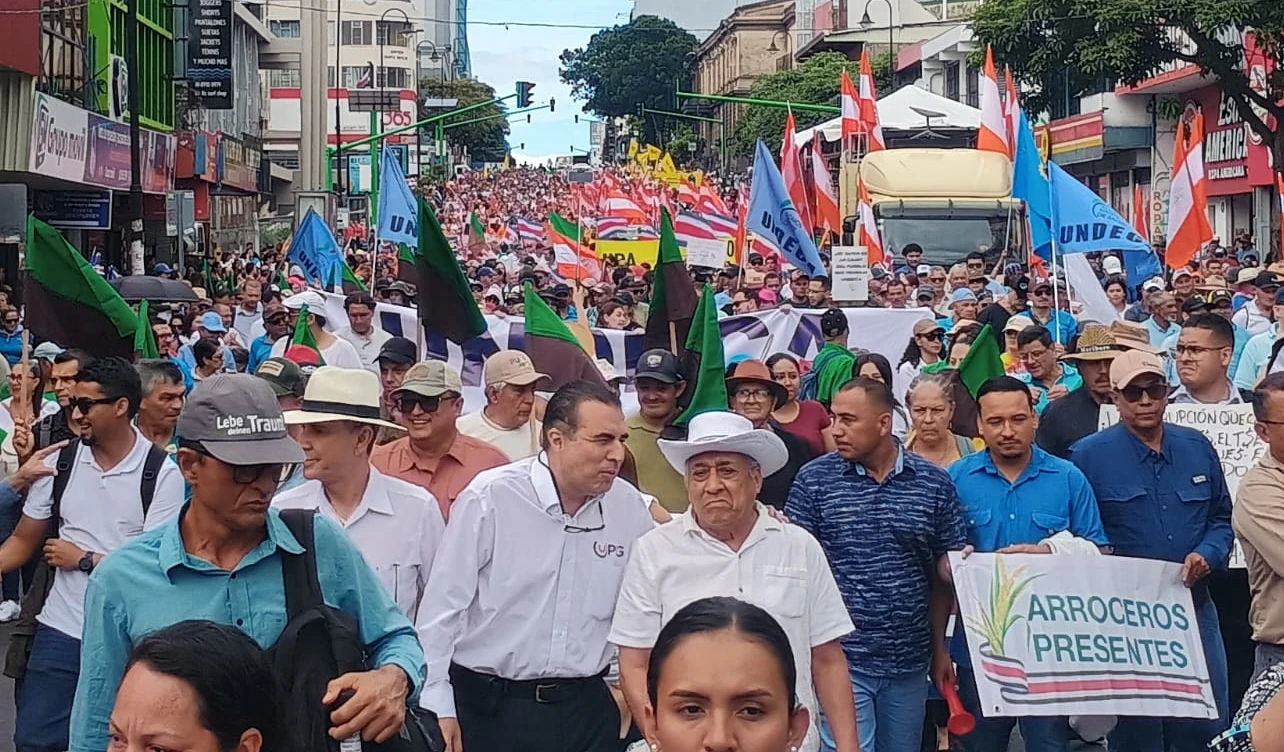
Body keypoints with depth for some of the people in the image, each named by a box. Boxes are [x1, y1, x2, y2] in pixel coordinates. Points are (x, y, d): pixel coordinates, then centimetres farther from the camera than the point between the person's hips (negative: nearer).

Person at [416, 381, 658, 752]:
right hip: (488, 707, -3)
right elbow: (442, 607, -8)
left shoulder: (630, 508, 0)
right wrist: (440, 708, -8)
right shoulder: (489, 498, -12)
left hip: (586, 707, 3)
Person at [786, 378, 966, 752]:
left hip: (910, 661, 3)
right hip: (840, 660, -3)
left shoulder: (934, 482, 1)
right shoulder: (813, 479, -4)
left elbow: (945, 570, 10)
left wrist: (940, 646, 10)